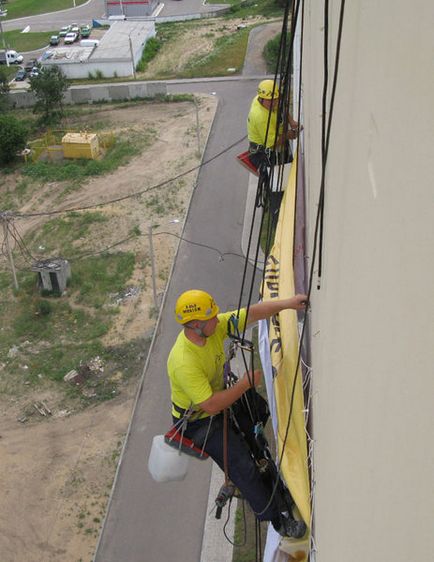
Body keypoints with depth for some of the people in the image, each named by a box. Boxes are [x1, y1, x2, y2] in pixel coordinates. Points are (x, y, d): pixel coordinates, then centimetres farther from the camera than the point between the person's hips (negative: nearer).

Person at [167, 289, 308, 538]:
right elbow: (211, 405, -36)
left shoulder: (214, 326, -17)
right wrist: (246, 383, -28)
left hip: (218, 395, 8)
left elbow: (252, 313, -13)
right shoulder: (184, 363, -38)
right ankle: (278, 520, 12)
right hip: (198, 421, -8)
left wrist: (287, 303, -23)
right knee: (243, 466, -7)